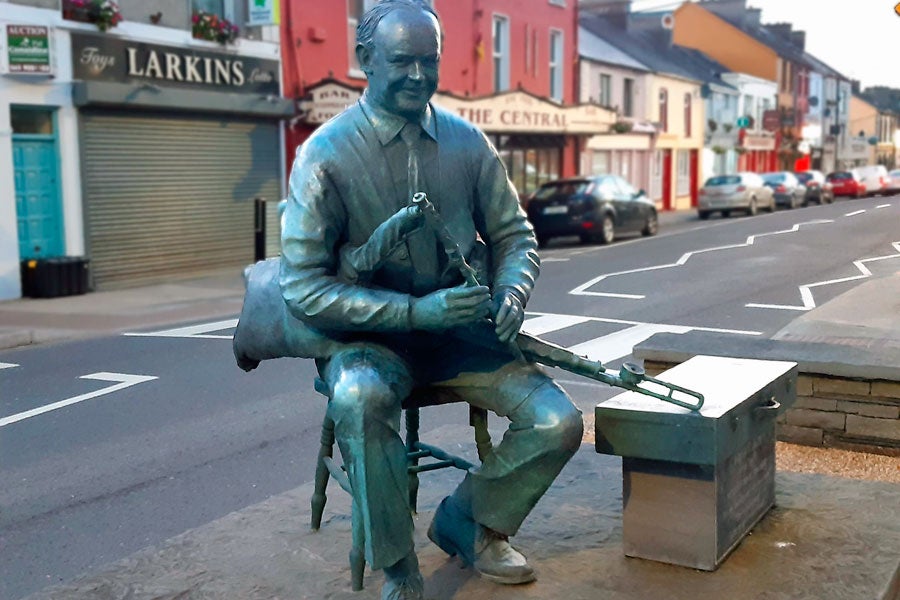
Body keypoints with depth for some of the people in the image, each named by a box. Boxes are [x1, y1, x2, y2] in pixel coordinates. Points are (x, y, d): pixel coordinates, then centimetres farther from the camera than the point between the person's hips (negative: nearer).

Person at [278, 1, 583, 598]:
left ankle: (467, 520, 16)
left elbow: (514, 235, 10)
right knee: (359, 398, -38)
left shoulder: (467, 142, 1)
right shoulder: (326, 155, -11)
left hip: (460, 329, 4)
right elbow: (303, 287, -15)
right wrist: (416, 311, -24)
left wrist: (511, 292, -14)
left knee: (559, 423, -13)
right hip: (367, 335, -4)